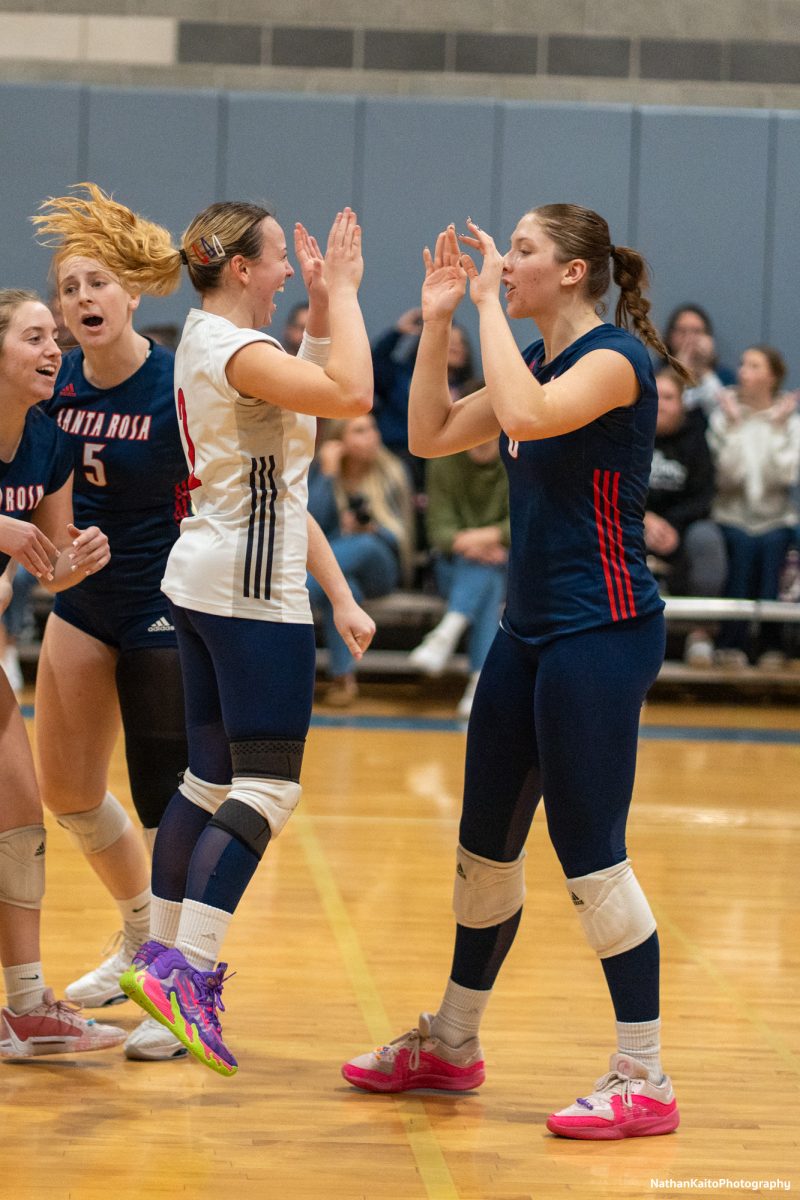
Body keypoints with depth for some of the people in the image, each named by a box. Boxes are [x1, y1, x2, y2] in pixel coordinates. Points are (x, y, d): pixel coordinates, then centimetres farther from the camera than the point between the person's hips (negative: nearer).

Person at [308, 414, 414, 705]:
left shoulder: (392, 473, 3)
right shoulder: (320, 470, 2)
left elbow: (398, 535, 2)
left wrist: (370, 530, -20)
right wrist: (328, 473, -14)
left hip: (377, 567, 0)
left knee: (363, 545, -38)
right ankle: (342, 677, -39)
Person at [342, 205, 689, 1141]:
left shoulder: (616, 357, -14)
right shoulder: (535, 360, 13)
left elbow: (528, 415, -32)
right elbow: (432, 436, 16)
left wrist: (489, 306, -22)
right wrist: (436, 322, 7)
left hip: (602, 634, -9)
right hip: (529, 632, 9)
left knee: (590, 854, -8)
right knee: (486, 843, 15)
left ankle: (645, 1080, -1)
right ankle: (451, 1045, 29)